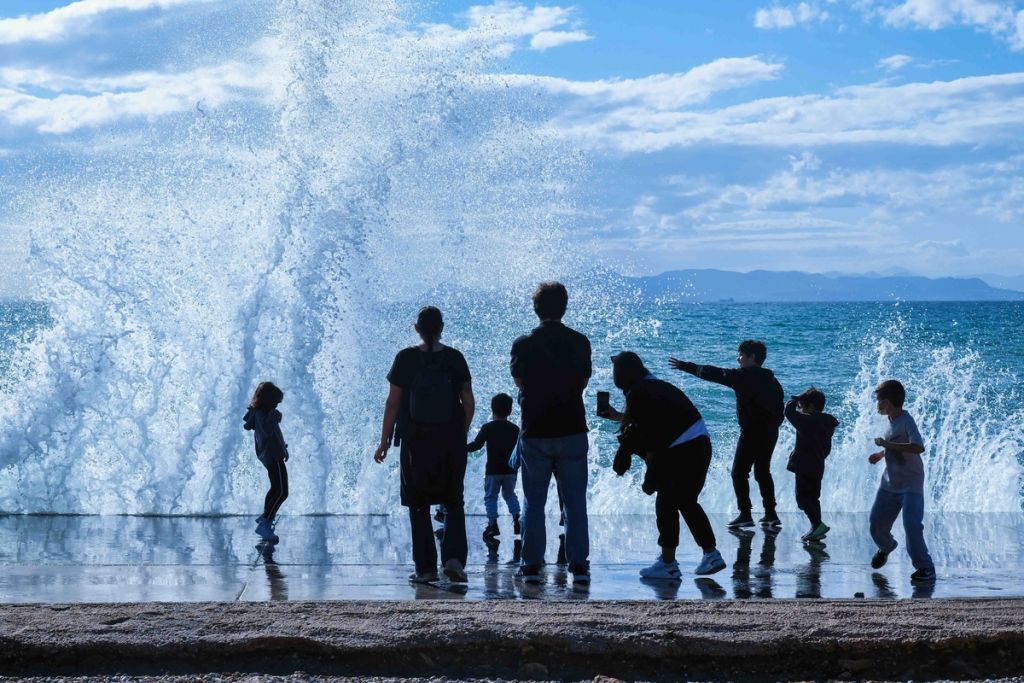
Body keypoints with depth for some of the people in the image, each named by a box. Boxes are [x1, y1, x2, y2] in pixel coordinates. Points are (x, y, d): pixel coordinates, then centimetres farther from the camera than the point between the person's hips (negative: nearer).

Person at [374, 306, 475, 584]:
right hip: (451, 442, 1)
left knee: (419, 507, 8)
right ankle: (454, 557, -6)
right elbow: (468, 402, 2)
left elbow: (392, 403, -4)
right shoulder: (455, 359, 0)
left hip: (415, 441, -1)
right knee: (454, 503, 12)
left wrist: (384, 442, 2)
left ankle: (426, 568, 6)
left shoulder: (406, 359, -5)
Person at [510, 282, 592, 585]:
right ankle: (579, 565, 3)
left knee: (533, 503, 7)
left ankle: (532, 566, 5)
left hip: (535, 434, 0)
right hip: (573, 432, 1)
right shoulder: (580, 343, -2)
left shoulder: (523, 344, -5)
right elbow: (583, 382, 8)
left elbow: (520, 384, 8)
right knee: (575, 502, 6)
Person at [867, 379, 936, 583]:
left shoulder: (906, 421, -18)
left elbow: (918, 447, -34)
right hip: (890, 483, 8)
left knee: (912, 525, -18)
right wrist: (881, 454, 10)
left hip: (911, 484, -8)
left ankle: (926, 568, -7)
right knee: (876, 524, 11)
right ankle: (886, 547, 43)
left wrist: (887, 444, -31)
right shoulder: (892, 421, 8)